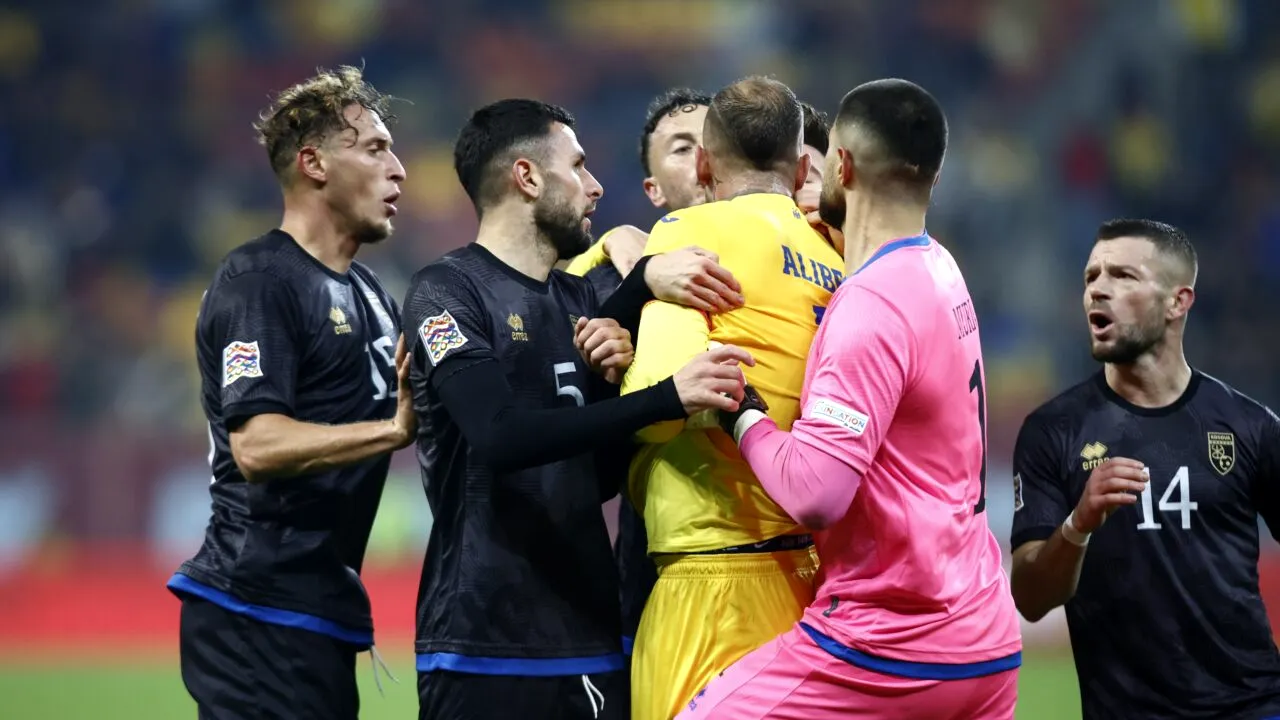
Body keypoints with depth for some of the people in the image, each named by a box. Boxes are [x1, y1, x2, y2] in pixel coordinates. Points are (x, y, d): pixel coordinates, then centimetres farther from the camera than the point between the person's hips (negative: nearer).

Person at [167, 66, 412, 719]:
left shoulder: (366, 291, 19)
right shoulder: (258, 281, -9)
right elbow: (257, 446, -20)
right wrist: (397, 428, -28)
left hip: (324, 613, 9)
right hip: (259, 613, -9)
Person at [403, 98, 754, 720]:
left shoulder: (580, 301, 16)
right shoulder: (446, 292, -6)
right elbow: (501, 436, -21)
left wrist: (618, 381, -3)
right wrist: (666, 398, -28)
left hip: (592, 639, 6)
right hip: (486, 647, -6)